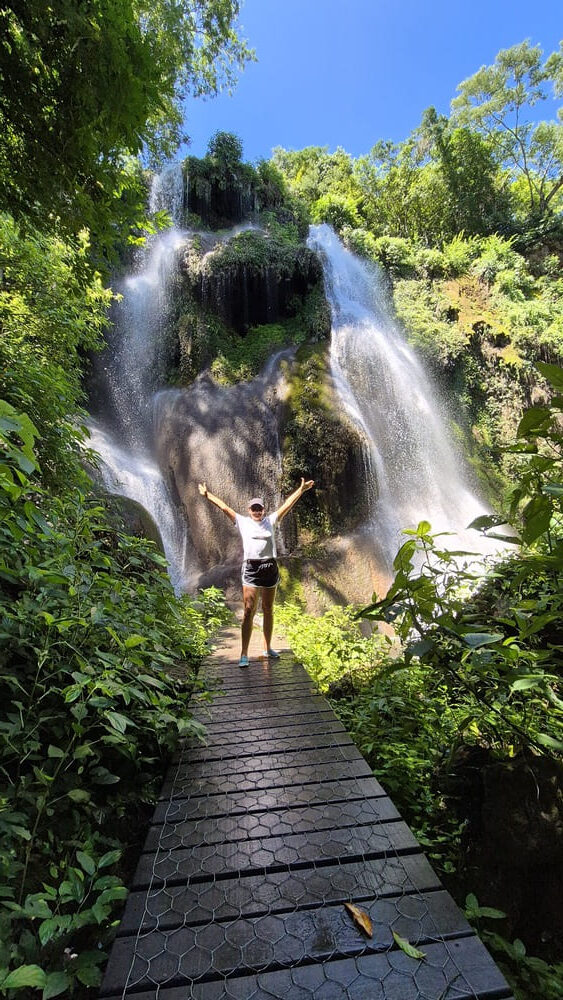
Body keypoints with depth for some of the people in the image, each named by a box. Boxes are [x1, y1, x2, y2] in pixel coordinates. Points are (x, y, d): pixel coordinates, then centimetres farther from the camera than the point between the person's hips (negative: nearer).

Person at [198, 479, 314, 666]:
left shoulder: (270, 521, 12)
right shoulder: (242, 522, 7)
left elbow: (287, 505, 13)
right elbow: (224, 507, 5)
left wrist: (301, 490, 13)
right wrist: (207, 495, 3)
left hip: (270, 568, 3)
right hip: (251, 569, -3)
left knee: (268, 610, 13)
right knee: (248, 611, -6)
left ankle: (267, 648, 28)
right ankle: (244, 654, -2)